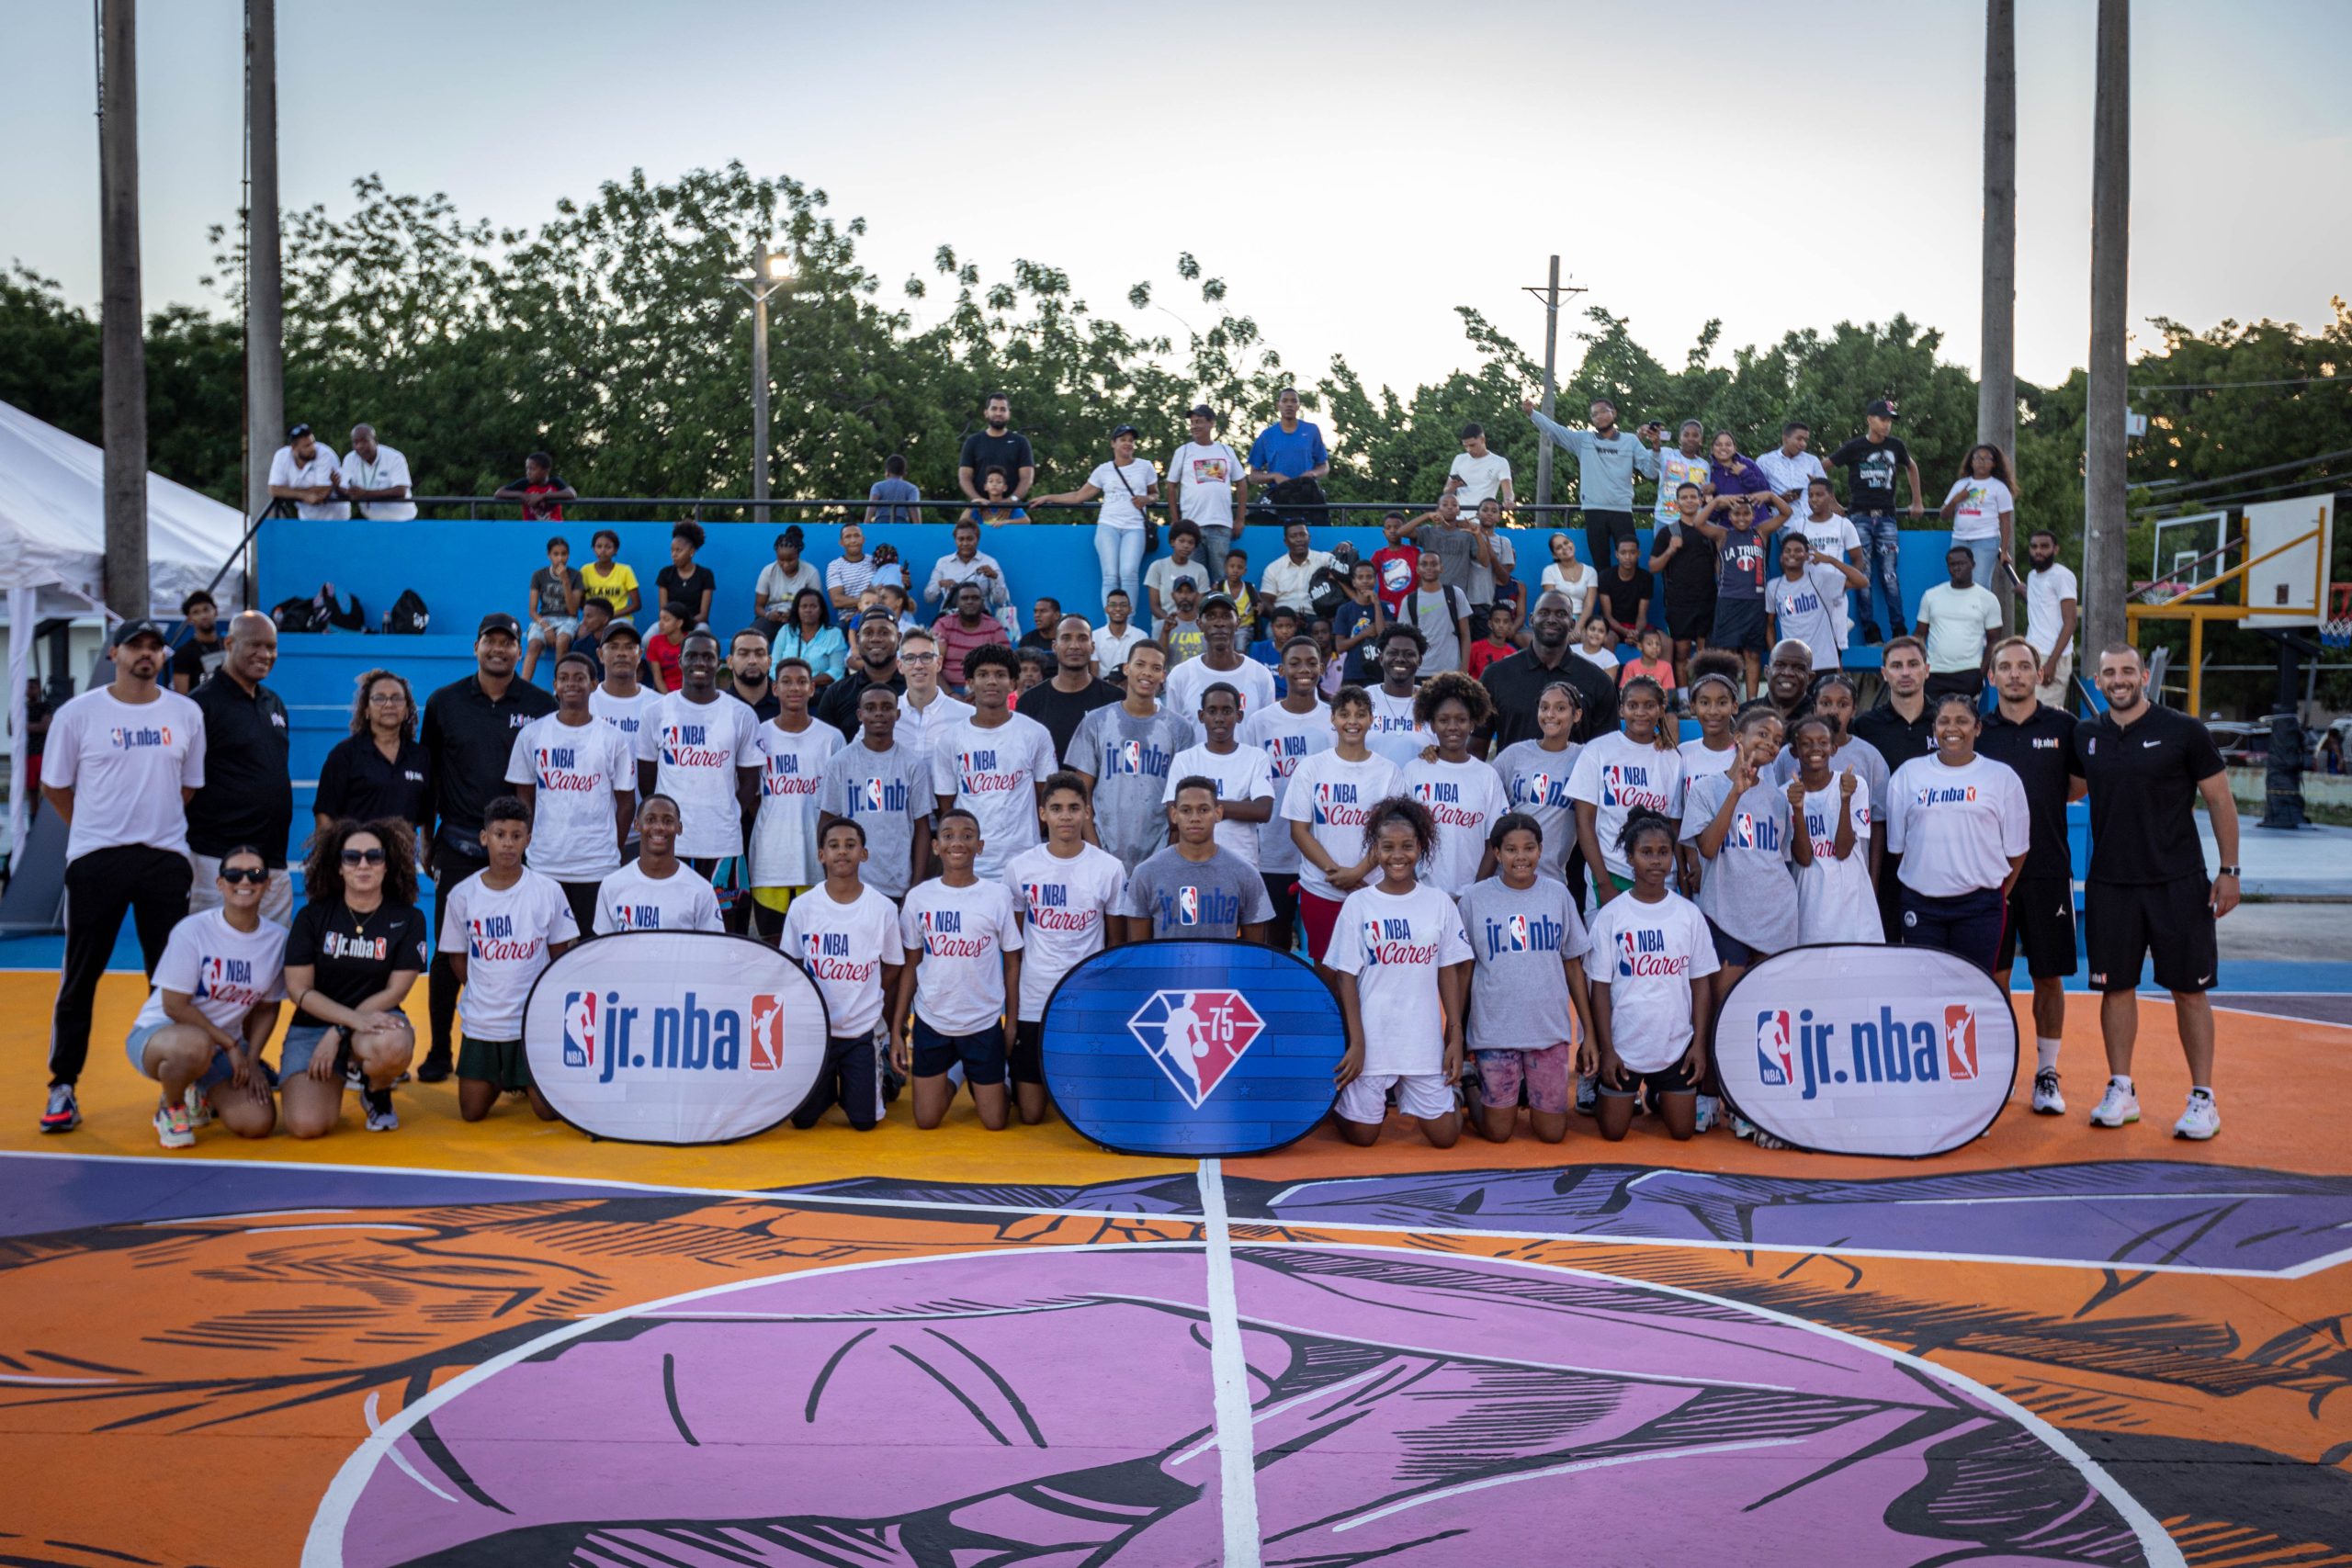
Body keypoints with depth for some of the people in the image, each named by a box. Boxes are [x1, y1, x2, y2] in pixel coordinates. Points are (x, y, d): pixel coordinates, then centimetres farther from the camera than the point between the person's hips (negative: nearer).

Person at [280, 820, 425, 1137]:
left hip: (376, 1017, -1)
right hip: (312, 1024, 1)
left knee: (393, 1047, -40)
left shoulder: (408, 918, -3)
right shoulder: (313, 916, -2)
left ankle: (377, 1092, -1)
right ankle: (332, 1080, 16)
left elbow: (396, 991, -6)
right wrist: (355, 1018, -22)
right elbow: (298, 989, -6)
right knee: (307, 1125, -22)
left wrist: (339, 1033, -16)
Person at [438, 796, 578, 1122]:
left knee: (549, 1110, -4)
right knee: (472, 1113, 3)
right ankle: (500, 1080, 35)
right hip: (481, 1020, 1)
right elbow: (457, 957, 8)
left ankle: (523, 1080, 30)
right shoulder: (462, 895, -4)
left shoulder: (548, 891, -7)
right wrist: (484, 993, 3)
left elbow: (561, 952, 2)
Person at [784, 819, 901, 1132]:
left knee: (864, 1121, -2)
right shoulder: (802, 907, -6)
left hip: (862, 1030, -1)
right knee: (803, 1119, 1)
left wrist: (859, 1000, -1)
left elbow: (891, 968, 5)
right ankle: (829, 1087, 34)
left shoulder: (883, 909, -7)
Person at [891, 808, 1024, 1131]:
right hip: (931, 1021, 1)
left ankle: (975, 1083, 36)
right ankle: (949, 1082, 36)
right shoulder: (919, 897, -3)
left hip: (984, 1023, -1)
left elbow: (1012, 963, 2)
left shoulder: (998, 895, -6)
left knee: (994, 1122, 3)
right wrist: (896, 1030, 2)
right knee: (926, 1121, 5)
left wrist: (1012, 1022, 0)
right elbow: (910, 966, 4)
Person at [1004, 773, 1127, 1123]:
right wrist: (1011, 1005, 5)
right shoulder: (1019, 868, -2)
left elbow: (1116, 942, 5)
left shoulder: (1110, 868, -4)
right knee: (1030, 1114, 4)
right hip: (1033, 1002, 1)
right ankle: (1014, 1077, 35)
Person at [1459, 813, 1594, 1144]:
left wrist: (1589, 1033, 4)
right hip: (1495, 1029, -1)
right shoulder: (1474, 899, -3)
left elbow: (1573, 966, 6)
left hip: (1550, 1028, 2)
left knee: (1552, 1133, 4)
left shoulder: (1557, 895, 2)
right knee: (1498, 1133, 3)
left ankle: (1530, 1095, 34)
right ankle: (1472, 1089, 33)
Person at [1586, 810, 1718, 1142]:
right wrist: (1606, 1049, -8)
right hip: (1624, 1045, -2)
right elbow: (1601, 987, -5)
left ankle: (1657, 1098, 38)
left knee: (1683, 1131, 6)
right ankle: (1628, 1098, 36)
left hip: (1676, 1045, 2)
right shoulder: (1611, 916, -7)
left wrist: (1700, 1044, -2)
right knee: (1613, 1132, 3)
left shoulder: (1689, 914, -1)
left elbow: (1701, 984, 2)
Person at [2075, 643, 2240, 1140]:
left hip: (2179, 884, -3)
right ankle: (2121, 1091, 17)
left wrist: (2229, 870, -4)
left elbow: (2219, 799, -1)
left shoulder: (2184, 731, -4)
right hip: (2109, 884, 3)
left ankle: (2203, 1098, 9)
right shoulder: (2085, 737, 5)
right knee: (2116, 986, 7)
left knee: (2189, 989, 1)